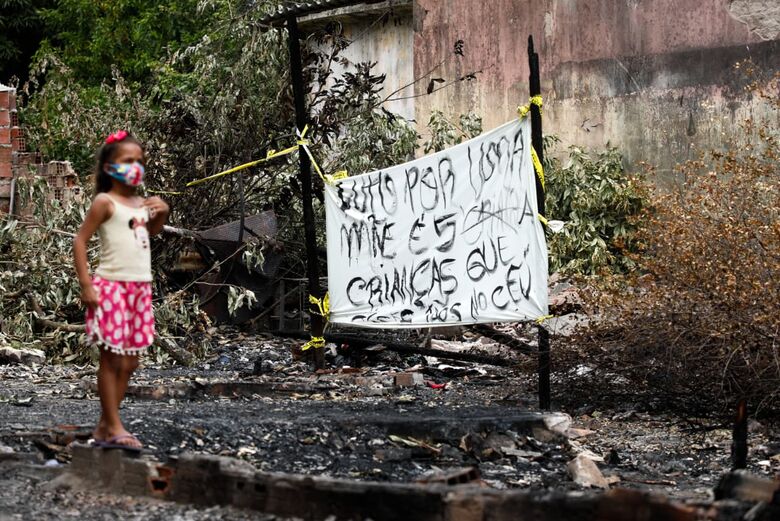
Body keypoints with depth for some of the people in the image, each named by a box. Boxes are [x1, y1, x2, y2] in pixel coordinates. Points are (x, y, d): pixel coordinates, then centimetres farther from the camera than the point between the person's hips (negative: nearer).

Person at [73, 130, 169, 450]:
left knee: (129, 362, 8)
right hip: (112, 286, -8)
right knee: (111, 359, -4)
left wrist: (162, 213, 11)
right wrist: (86, 285, -15)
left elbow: (150, 231, 32)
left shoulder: (141, 204, 13)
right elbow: (80, 241, -8)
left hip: (140, 288, 8)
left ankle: (105, 426, 15)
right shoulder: (105, 202, -6)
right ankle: (114, 427, 0)